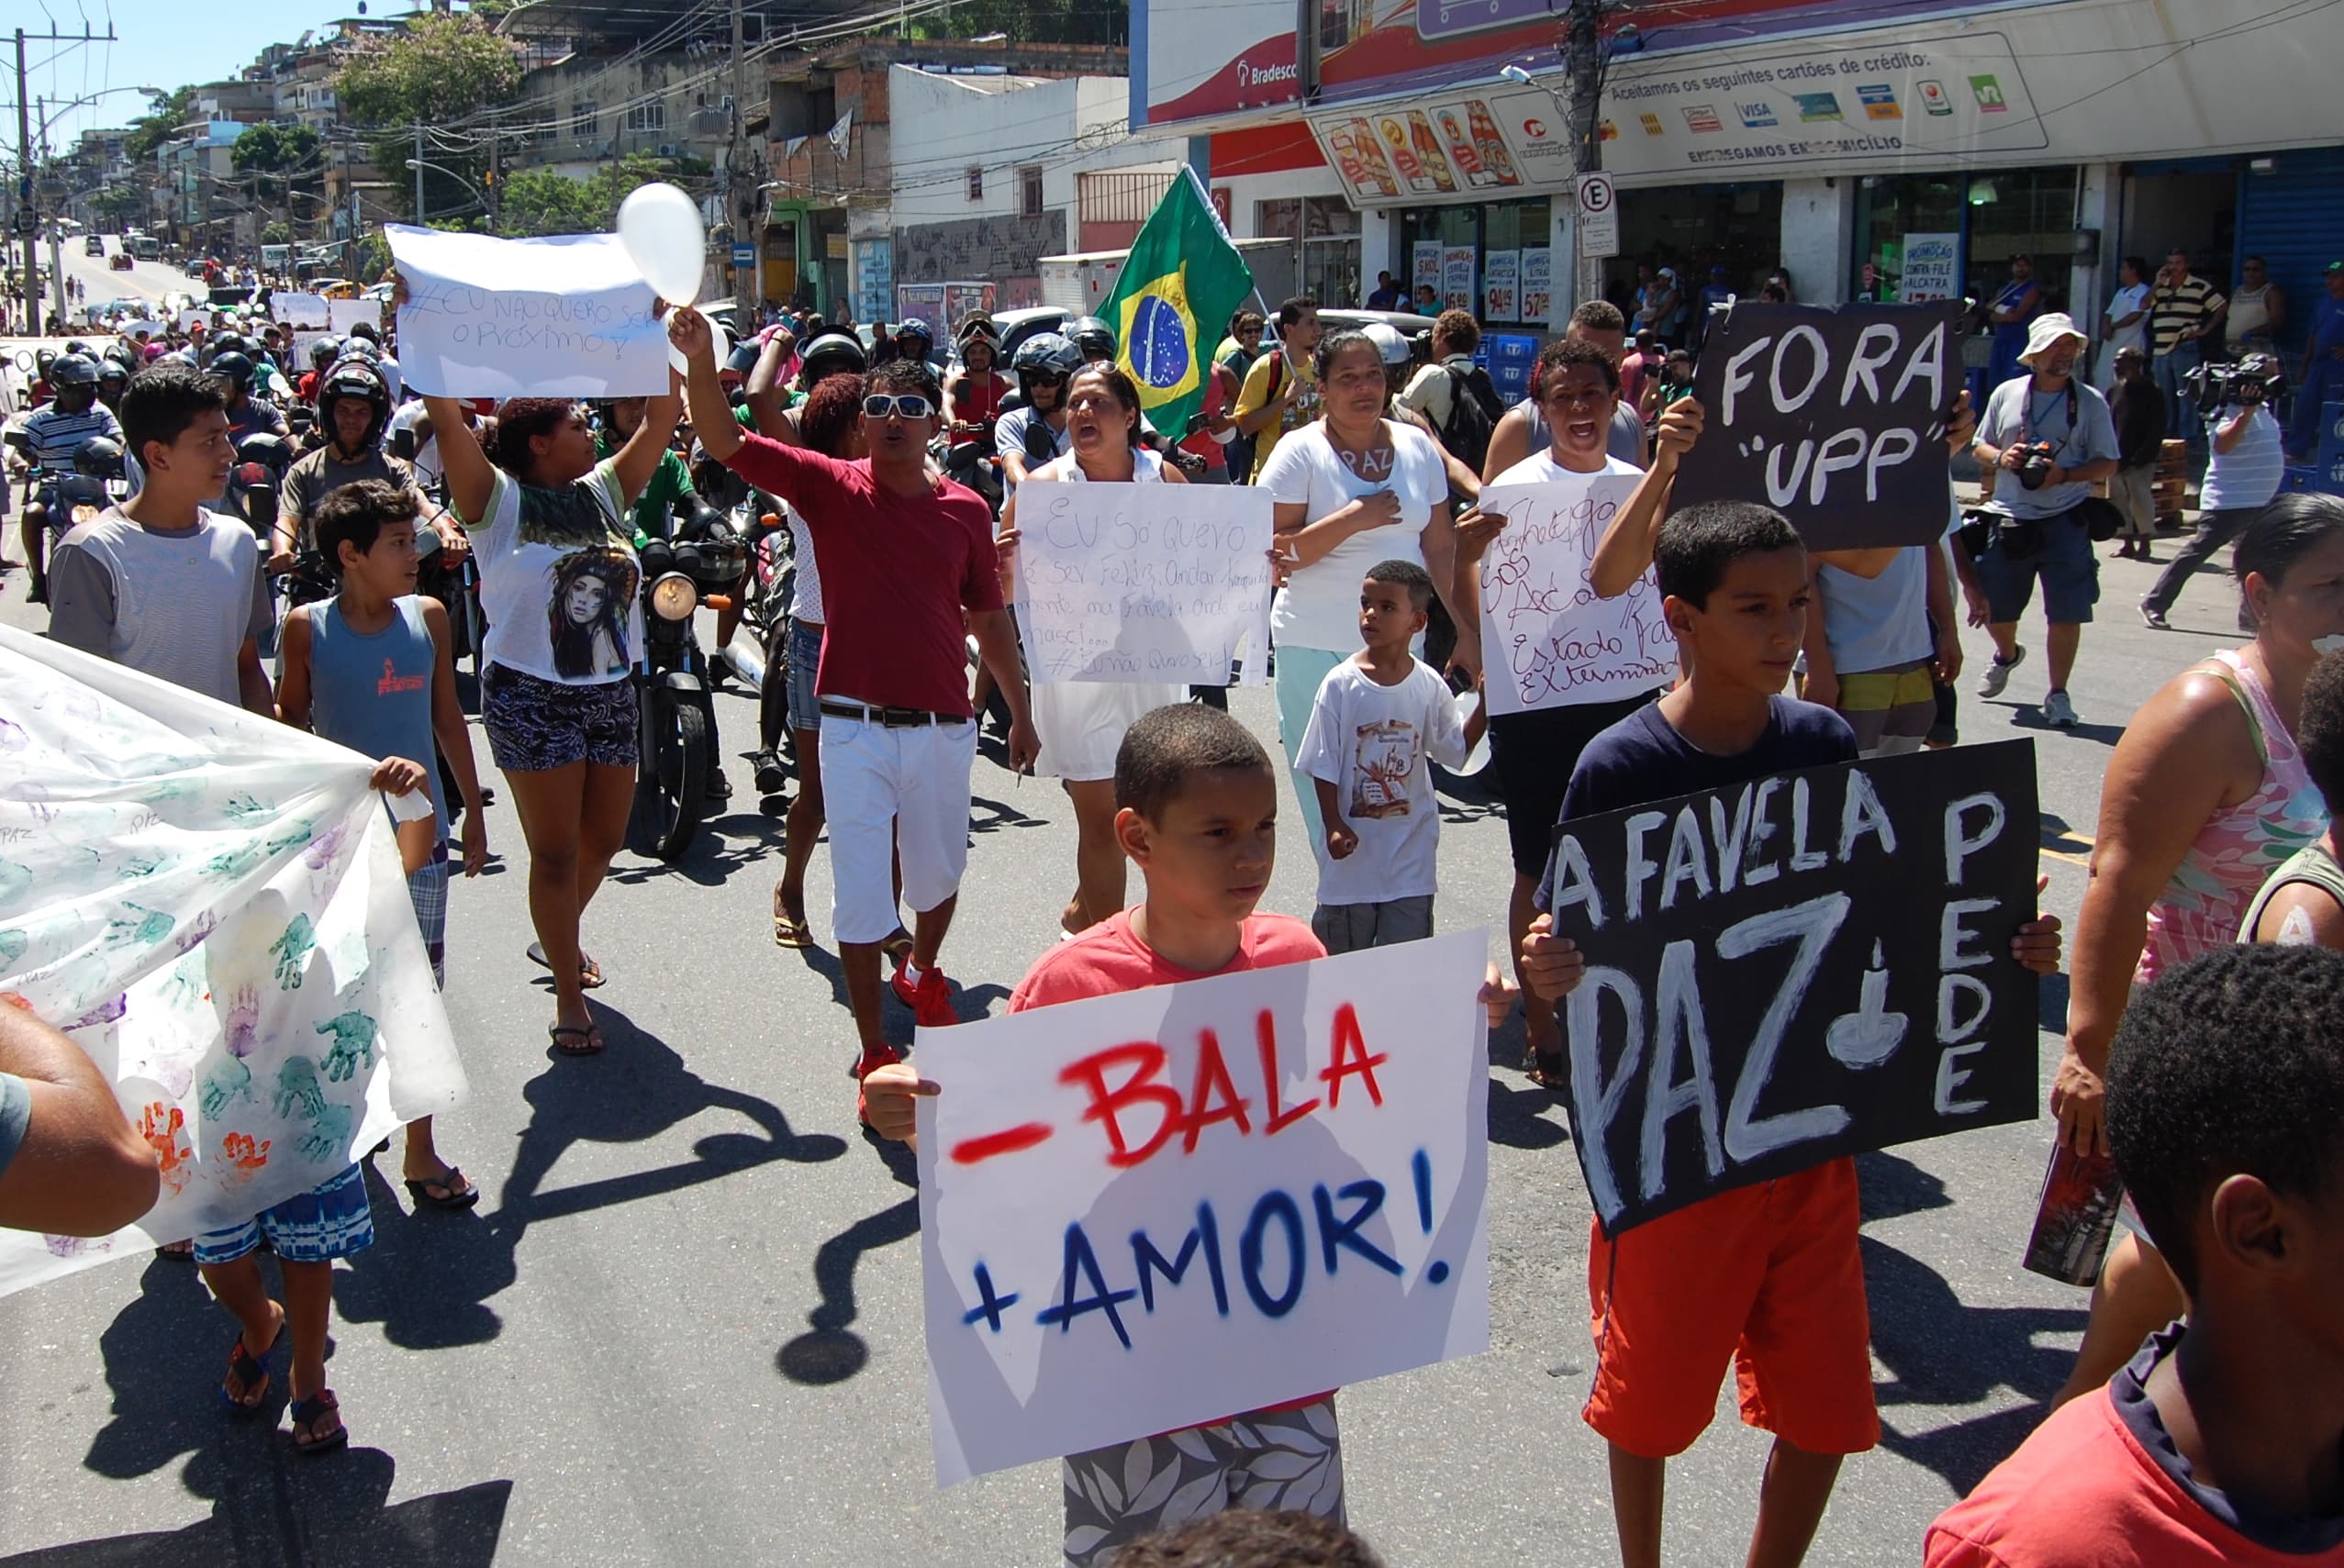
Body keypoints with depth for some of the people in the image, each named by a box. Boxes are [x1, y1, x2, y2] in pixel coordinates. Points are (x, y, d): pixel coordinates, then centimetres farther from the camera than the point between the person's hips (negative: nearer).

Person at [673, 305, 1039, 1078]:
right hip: (856, 724, -2)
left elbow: (989, 619, 9)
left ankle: (921, 973, 51)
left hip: (942, 724, 2)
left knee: (939, 873, 20)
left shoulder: (965, 509, 2)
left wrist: (1020, 713, 11)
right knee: (861, 890, 2)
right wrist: (701, 360, -30)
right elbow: (724, 441, -13)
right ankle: (873, 1050, 15)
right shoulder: (830, 487, -3)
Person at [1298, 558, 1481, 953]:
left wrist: (1486, 704, -4)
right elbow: (1323, 765, -7)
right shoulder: (1341, 684, -10)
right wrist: (1333, 825, -12)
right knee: (1340, 946, 10)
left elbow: (1457, 747, 7)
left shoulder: (1429, 685, -3)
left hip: (1411, 845, 2)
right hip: (1354, 840, -1)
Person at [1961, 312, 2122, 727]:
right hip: (2009, 518, 2)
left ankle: (2057, 695, 10)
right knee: (1991, 607, 10)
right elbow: (1980, 447, 13)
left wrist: (2064, 474, -17)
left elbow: (2107, 465, 0)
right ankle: (2007, 654, 44)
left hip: (2065, 521, -2)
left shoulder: (2090, 402, 0)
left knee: (2067, 614, -5)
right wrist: (2000, 457, -9)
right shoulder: (2006, 394, 5)